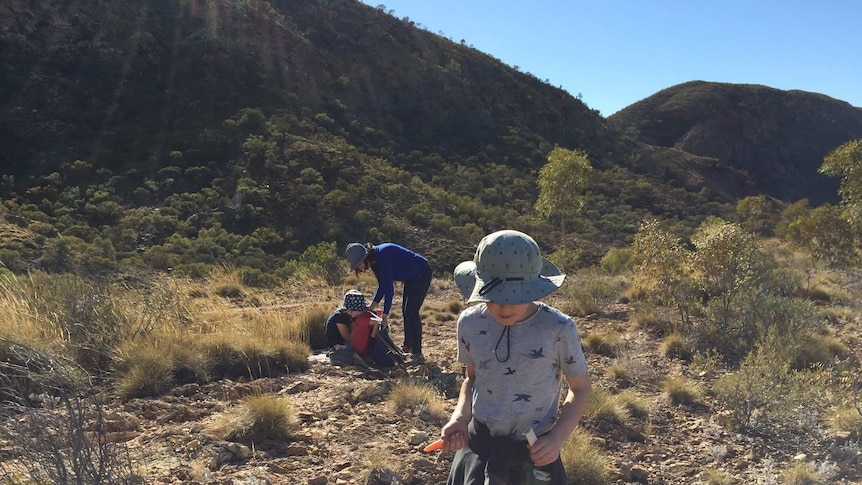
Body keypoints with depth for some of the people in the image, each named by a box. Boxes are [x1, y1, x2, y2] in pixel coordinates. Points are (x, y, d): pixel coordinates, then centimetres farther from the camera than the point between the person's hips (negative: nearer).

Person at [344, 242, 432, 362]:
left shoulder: (382, 256, -30)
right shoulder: (374, 261, -2)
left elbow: (389, 288, -33)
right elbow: (382, 287, 5)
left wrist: (385, 316, -32)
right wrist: (371, 308, 0)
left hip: (422, 274, -10)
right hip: (411, 278, 10)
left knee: (411, 311, -15)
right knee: (405, 311, 16)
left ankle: (417, 353, -13)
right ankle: (408, 346, 30)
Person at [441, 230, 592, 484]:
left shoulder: (559, 329, -18)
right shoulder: (470, 323, -9)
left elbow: (580, 389, -3)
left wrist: (557, 438, -14)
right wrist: (461, 416, -8)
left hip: (533, 452, -2)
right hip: (478, 446, 2)